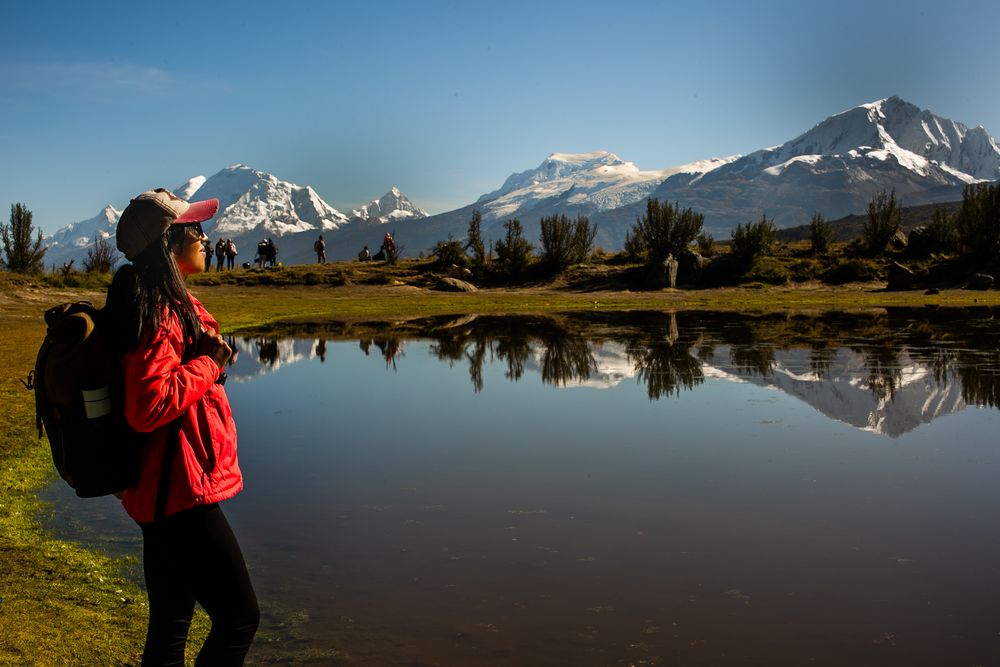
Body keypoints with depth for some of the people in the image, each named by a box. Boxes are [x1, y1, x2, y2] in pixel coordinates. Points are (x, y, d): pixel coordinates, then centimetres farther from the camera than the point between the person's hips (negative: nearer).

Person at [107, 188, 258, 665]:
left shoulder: (172, 304, 12)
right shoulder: (157, 313, -19)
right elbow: (149, 406, -27)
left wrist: (209, 360, 6)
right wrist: (207, 363, -17)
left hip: (166, 492, 10)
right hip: (180, 492, -10)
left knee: (170, 625, 18)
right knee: (239, 618, -3)